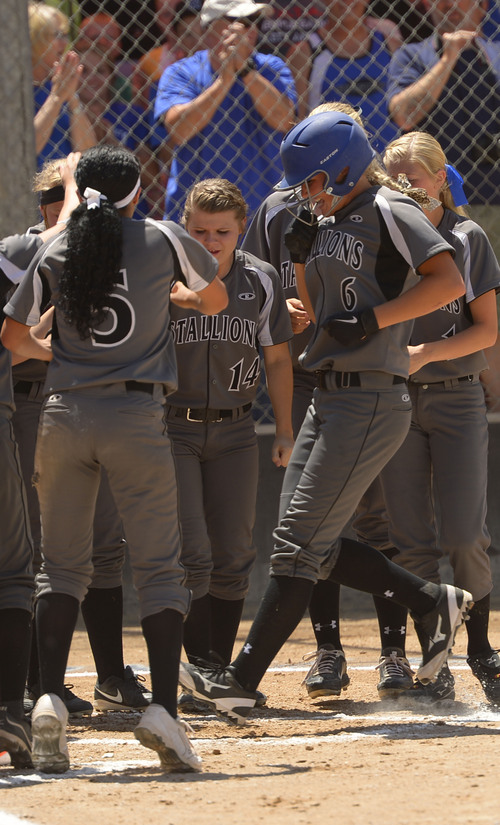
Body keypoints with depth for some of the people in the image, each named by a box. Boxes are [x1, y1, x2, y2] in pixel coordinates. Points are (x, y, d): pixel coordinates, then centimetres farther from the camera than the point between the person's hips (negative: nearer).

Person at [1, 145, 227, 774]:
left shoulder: (55, 253, 7)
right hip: (135, 417, -2)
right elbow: (215, 300, 19)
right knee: (157, 566, 0)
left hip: (63, 412, 2)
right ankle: (163, 706, -15)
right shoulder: (163, 240, 3)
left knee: (61, 563, 11)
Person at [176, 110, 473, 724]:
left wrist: (374, 318, -22)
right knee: (310, 544, 9)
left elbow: (450, 282, -19)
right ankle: (431, 602, 20)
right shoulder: (328, 225, 18)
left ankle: (242, 679, -12)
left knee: (299, 540, -11)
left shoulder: (388, 212, -8)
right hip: (330, 398, 10)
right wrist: (303, 257, 7)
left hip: (371, 401, -10)